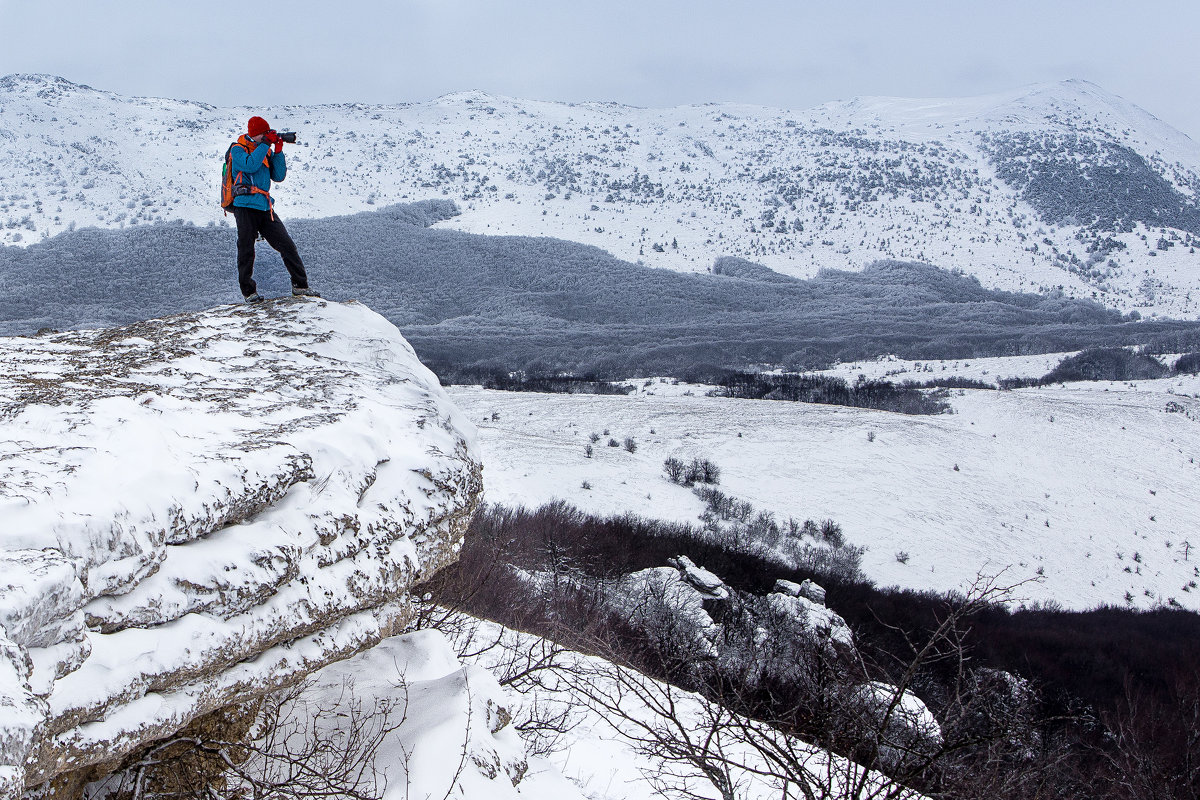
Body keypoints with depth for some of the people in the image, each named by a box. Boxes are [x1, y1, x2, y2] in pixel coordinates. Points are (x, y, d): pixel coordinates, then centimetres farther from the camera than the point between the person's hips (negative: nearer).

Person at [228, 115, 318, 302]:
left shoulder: (266, 151, 18)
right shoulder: (238, 150, 1)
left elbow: (278, 176, 11)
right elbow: (250, 165, -19)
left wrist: (278, 151, 2)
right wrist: (266, 143, -13)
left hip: (265, 207, 5)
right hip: (245, 205, -5)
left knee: (287, 246, 0)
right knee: (246, 251, -2)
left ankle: (300, 286, 7)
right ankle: (249, 292, 9)